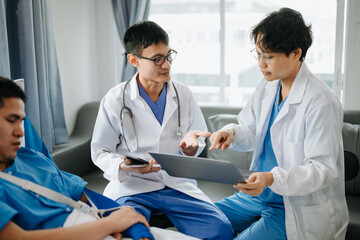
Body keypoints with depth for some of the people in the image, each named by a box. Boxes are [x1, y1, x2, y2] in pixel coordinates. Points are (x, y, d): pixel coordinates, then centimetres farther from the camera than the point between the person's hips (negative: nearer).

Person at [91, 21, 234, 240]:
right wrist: (124, 167, -19)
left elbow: (199, 136, 17)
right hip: (131, 186, -3)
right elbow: (100, 152, 3)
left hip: (178, 183, 4)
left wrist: (192, 145, -9)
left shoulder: (184, 94, 6)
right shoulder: (114, 100, -3)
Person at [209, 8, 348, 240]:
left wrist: (273, 178, -36)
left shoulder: (321, 102, -22)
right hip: (258, 194, 8)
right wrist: (232, 132, -9)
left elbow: (323, 169, -22)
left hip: (296, 209, -7)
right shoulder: (266, 88, 4)